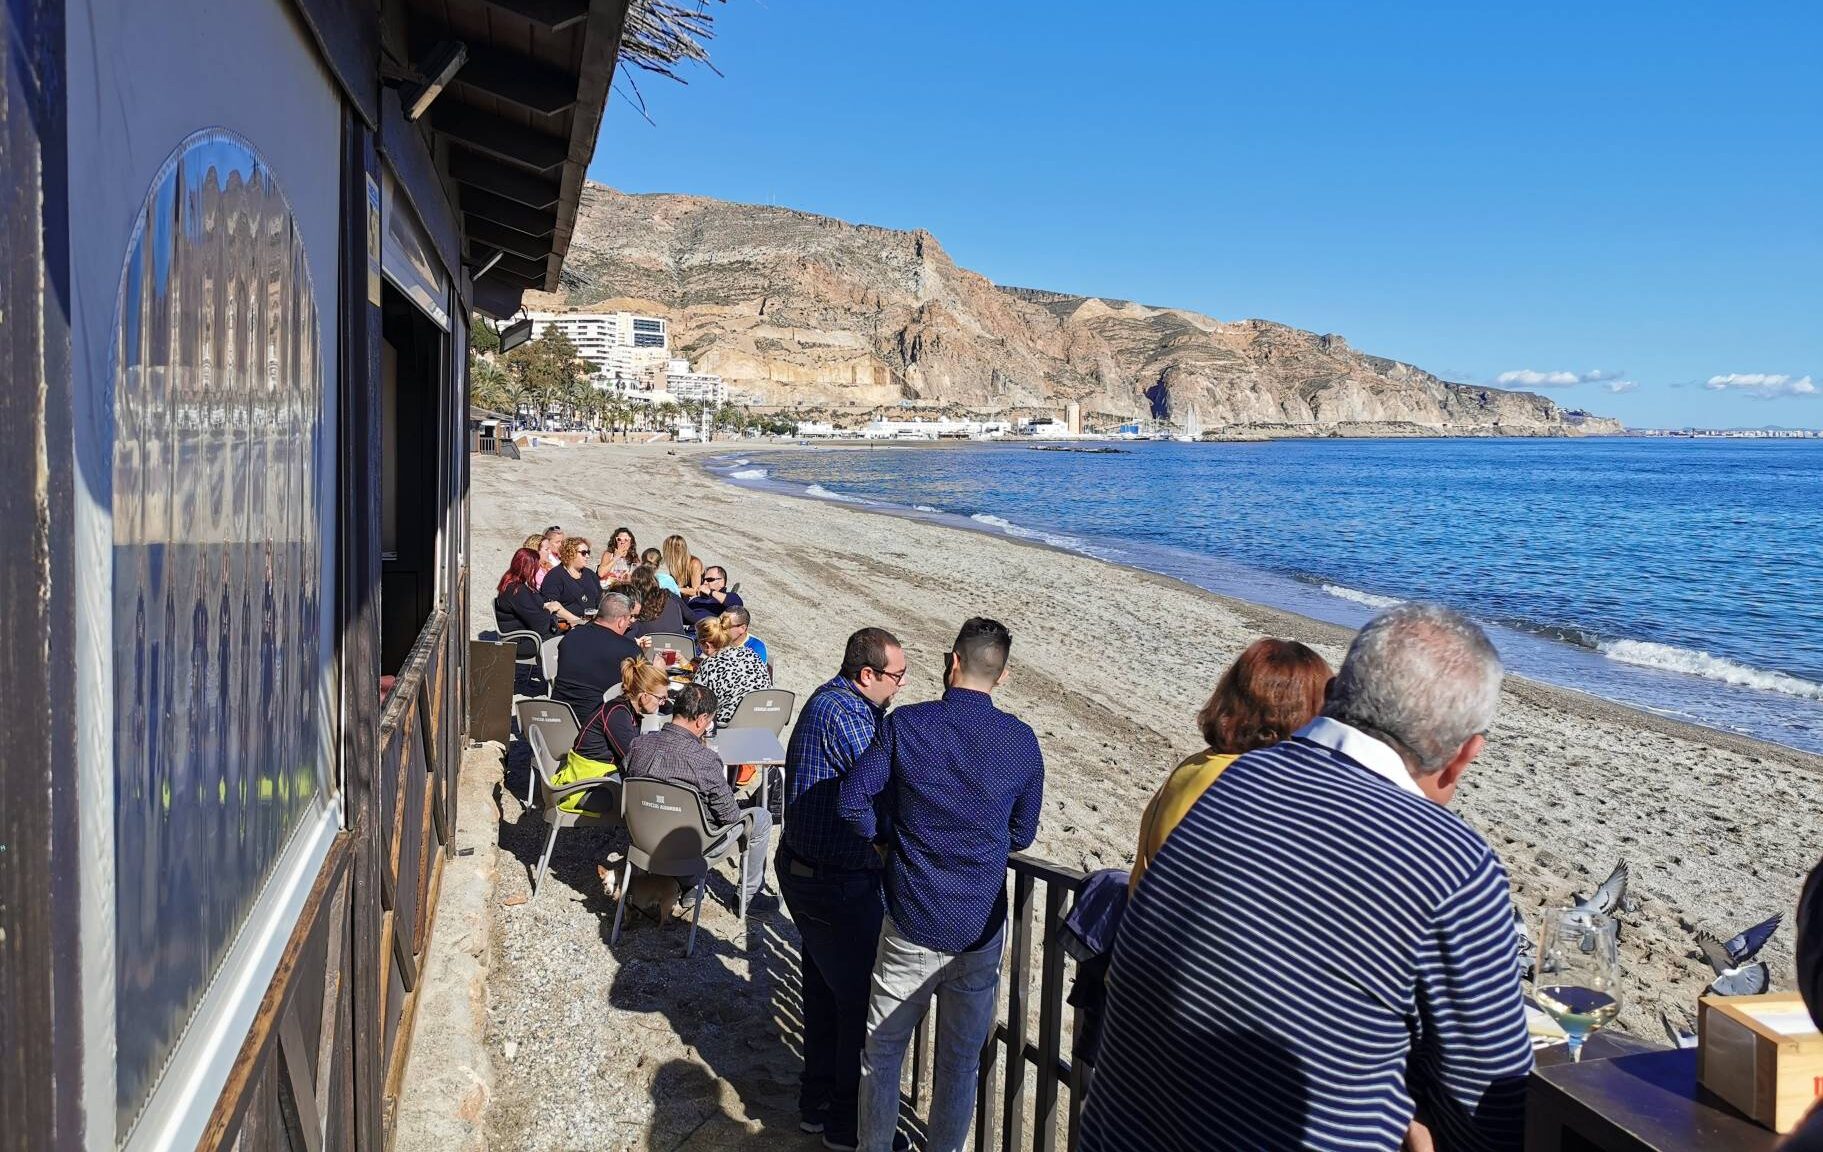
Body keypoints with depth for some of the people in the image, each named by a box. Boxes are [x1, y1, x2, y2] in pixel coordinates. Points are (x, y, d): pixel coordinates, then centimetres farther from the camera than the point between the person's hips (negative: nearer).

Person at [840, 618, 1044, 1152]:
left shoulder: (905, 725, -10)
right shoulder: (1022, 741, -6)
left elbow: (854, 801, -7)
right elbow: (1022, 833, 5)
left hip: (910, 926, -1)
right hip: (980, 929, 2)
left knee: (882, 1050, 16)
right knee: (961, 1059, 17)